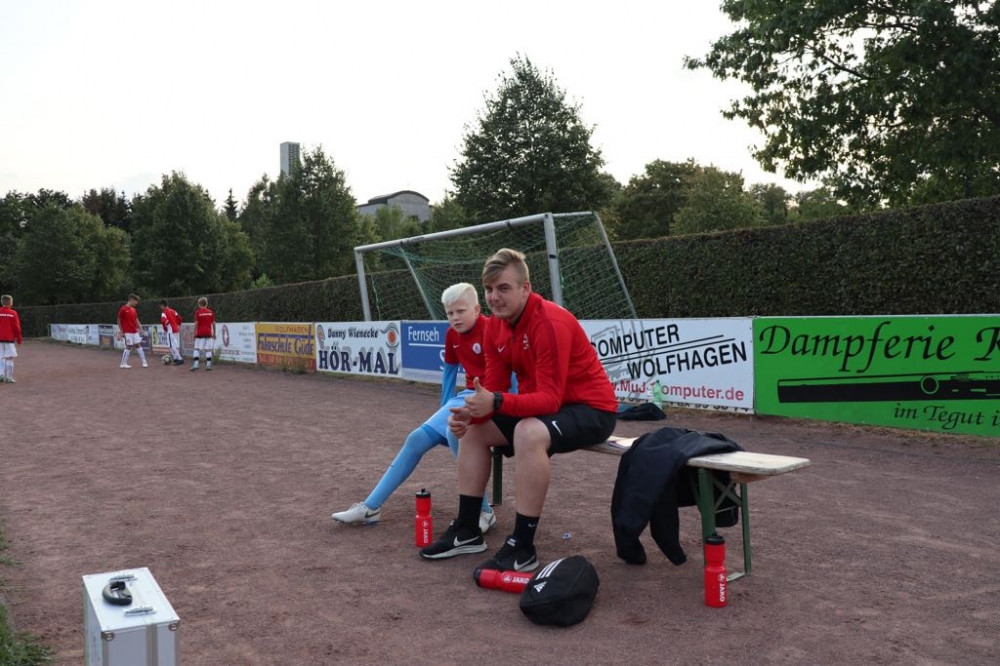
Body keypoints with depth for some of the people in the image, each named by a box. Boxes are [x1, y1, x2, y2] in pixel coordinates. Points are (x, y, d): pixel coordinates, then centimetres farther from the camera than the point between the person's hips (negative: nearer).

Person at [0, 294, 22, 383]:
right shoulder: (13, 313, -8)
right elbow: (17, 327, -6)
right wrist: (19, 339, 4)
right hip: (10, 339, -3)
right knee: (9, 358, 1)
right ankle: (8, 378, 0)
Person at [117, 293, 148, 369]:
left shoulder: (133, 310, 12)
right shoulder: (123, 309, -10)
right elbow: (119, 321, -7)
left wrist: (141, 329, 7)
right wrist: (122, 332, -9)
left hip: (135, 332, 7)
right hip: (128, 333, -7)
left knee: (138, 345, 5)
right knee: (128, 347, -5)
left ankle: (144, 362, 6)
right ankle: (123, 364, 5)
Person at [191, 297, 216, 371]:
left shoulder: (197, 312, -4)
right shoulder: (210, 312, 5)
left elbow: (196, 323, -6)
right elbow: (213, 323, 6)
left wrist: (194, 333, -1)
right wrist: (214, 333, 13)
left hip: (200, 333, -3)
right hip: (208, 333, 3)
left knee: (197, 349, 2)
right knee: (208, 349, 4)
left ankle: (195, 364, -7)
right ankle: (208, 365, 3)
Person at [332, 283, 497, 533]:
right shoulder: (452, 335, 10)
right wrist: (446, 410, 26)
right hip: (467, 395, 8)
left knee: (454, 432, -35)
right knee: (418, 438, 1)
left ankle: (483, 512, -24)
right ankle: (370, 507, 7)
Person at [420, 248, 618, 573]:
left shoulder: (551, 323, -27)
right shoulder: (494, 327, -2)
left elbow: (550, 399, -32)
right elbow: (494, 388, -2)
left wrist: (496, 403, -43)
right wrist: (470, 412, -22)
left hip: (590, 408, -9)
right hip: (543, 405, 9)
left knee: (529, 433, -36)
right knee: (473, 430, 6)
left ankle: (522, 548, -25)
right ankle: (467, 530, 13)